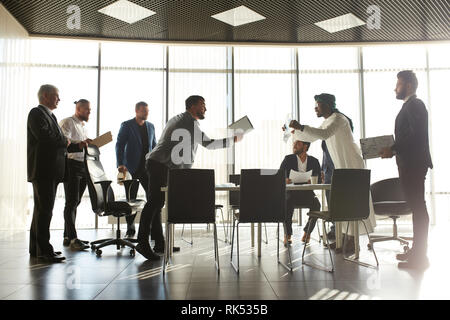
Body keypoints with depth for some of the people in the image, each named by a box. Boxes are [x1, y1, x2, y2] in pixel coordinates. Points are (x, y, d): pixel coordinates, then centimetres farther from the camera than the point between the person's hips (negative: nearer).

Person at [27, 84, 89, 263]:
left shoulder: (50, 115, 22)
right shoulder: (37, 113, -7)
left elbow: (58, 145, 21)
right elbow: (45, 137, -23)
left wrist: (78, 146, 10)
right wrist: (65, 141, -7)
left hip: (51, 172, 10)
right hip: (42, 170, -10)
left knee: (42, 210, 13)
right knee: (44, 210, -7)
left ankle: (36, 248, 22)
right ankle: (44, 250, -2)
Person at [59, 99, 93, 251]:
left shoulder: (83, 126, 23)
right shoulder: (68, 122, -4)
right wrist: (80, 143, -34)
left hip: (83, 165, 9)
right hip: (72, 165, -9)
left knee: (75, 202, 10)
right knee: (72, 202, -11)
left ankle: (67, 236, 17)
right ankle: (73, 239, -12)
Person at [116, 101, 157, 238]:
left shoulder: (151, 126, 12)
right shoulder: (126, 126, -2)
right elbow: (119, 145, -6)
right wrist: (120, 164, -17)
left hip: (147, 167, 4)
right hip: (132, 168, -4)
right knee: (131, 199, 4)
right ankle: (130, 228, 15)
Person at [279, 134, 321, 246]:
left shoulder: (314, 161, 8)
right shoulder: (288, 159, 5)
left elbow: (319, 180, 3)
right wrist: (284, 180, -25)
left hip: (307, 193, 1)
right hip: (291, 193, -1)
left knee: (316, 204, -30)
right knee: (287, 203, -34)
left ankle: (307, 231, -7)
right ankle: (288, 234, -17)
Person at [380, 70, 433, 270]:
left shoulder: (414, 105, -10)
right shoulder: (410, 106, 21)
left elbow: (416, 135, -22)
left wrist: (393, 150, -18)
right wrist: (393, 150, 11)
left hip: (413, 165, -10)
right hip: (409, 165, 10)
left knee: (418, 208, -7)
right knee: (417, 208, 13)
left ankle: (419, 257, -2)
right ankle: (417, 251, 23)